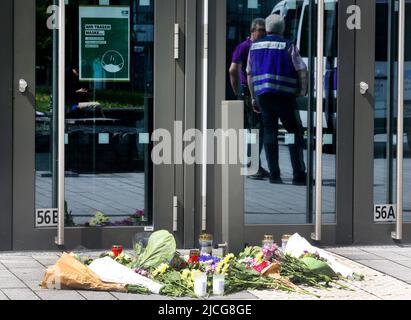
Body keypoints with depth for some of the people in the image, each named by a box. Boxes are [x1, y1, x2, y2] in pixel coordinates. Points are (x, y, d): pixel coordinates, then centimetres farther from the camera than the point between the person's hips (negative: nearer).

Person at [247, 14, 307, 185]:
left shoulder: (256, 46, 12)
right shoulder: (288, 46, -3)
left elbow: (249, 74, 15)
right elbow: (302, 71, -7)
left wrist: (253, 97, 20)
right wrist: (302, 92, 6)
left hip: (262, 94, 4)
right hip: (284, 95, -4)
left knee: (270, 132, 8)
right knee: (295, 133, 1)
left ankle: (274, 174, 3)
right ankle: (299, 175, -5)